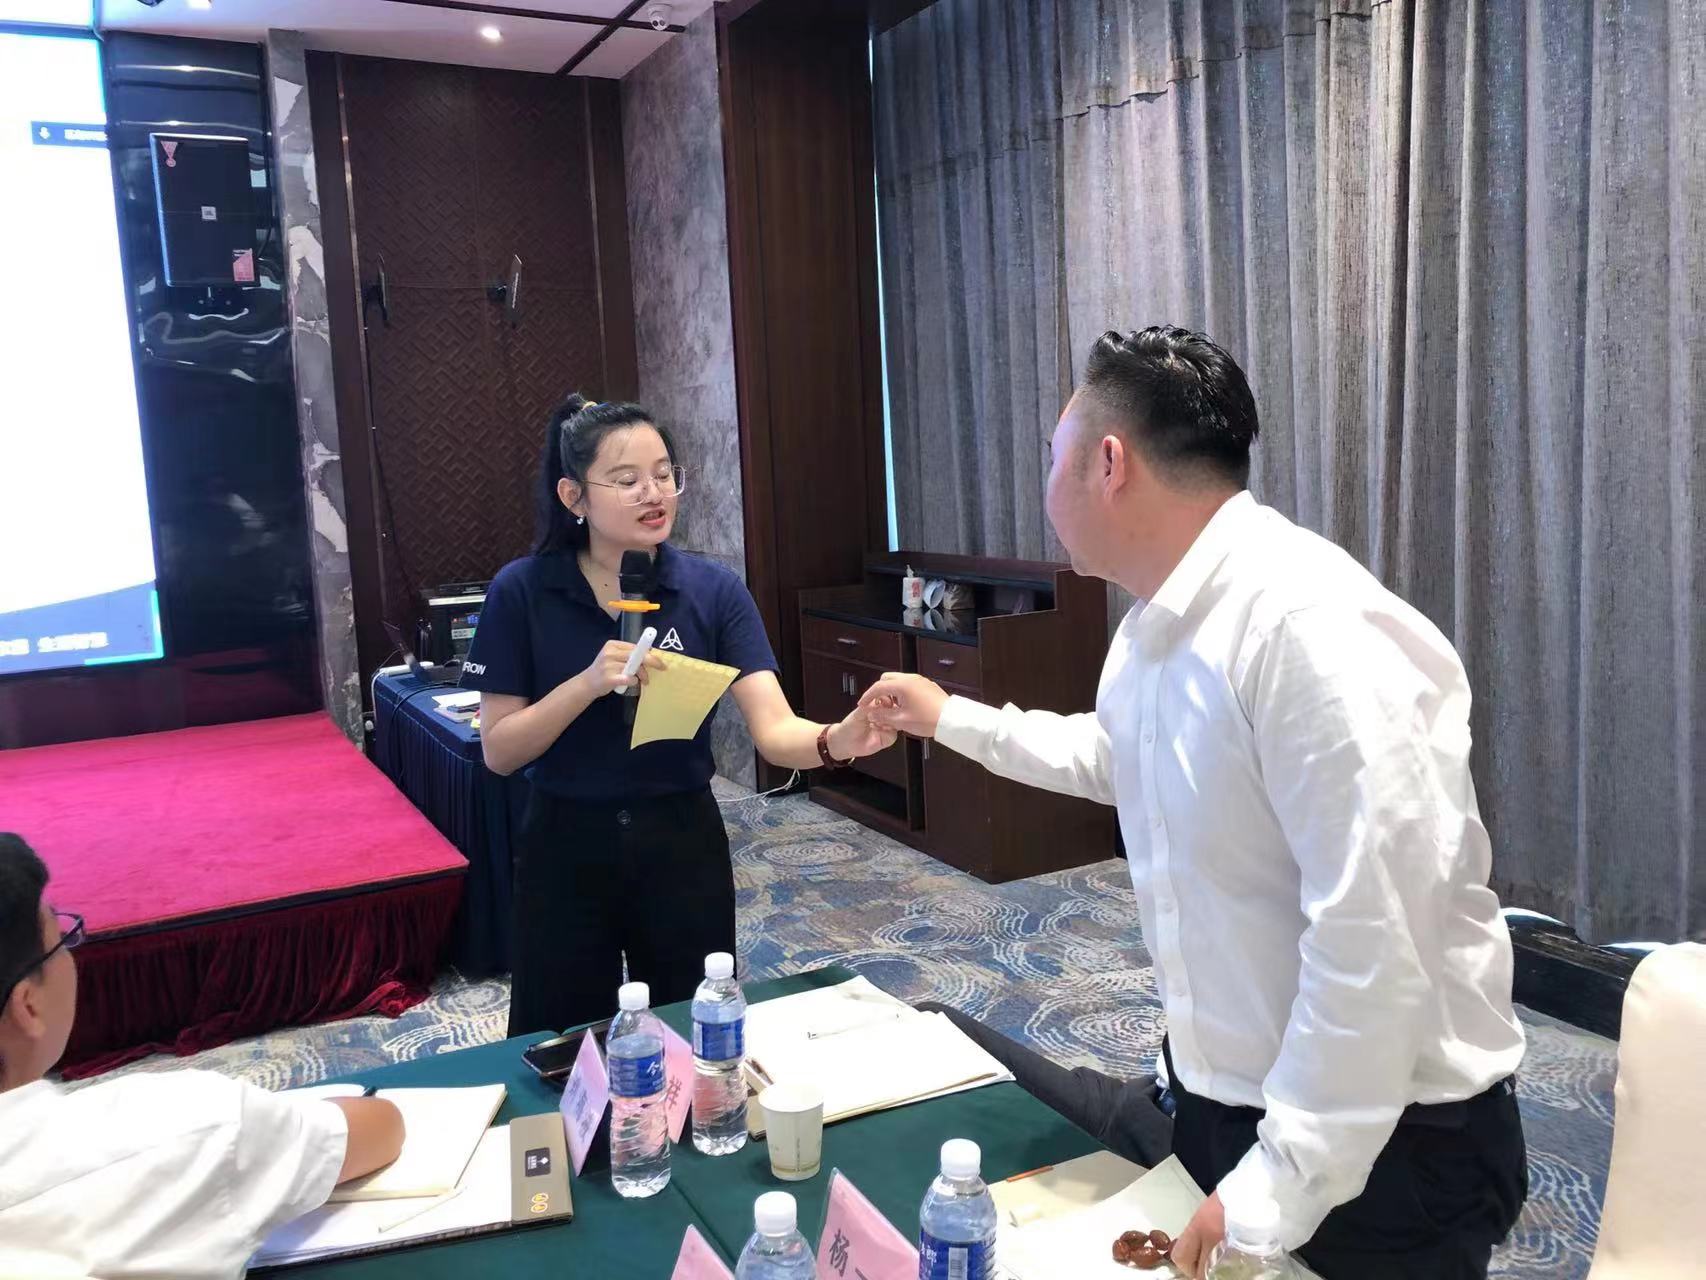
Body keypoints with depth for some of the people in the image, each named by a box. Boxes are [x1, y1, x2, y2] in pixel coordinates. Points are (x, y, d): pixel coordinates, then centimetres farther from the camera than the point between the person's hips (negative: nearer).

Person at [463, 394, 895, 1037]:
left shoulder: (713, 589, -8)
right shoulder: (521, 592, -10)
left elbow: (774, 731, -17)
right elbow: (499, 752, -10)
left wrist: (838, 739, -39)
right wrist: (589, 682, -26)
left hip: (683, 843, 1)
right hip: (567, 849, -1)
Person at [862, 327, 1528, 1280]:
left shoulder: (1313, 629, -28)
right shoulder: (1160, 624, 3)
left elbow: (1375, 947, -30)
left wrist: (1274, 1187, -24)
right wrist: (954, 719, 28)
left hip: (1386, 1151, -8)